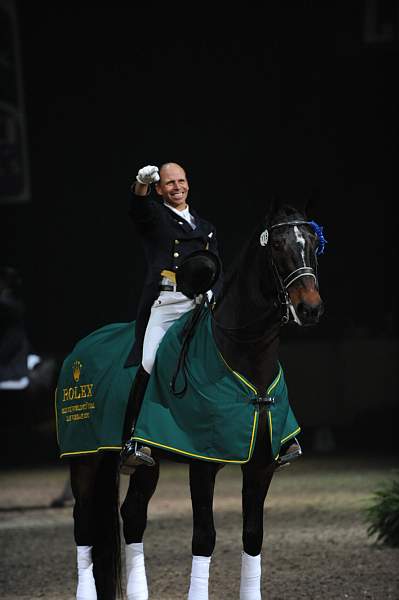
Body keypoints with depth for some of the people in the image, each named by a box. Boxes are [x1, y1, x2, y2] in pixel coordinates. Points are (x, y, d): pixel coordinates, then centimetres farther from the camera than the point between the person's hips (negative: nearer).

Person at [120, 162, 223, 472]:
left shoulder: (205, 227, 29)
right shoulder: (154, 215, 16)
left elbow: (217, 272, 22)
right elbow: (138, 206, -8)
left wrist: (211, 292, -1)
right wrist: (142, 183, -31)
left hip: (199, 304, 4)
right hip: (162, 303, -3)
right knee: (150, 363, -21)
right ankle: (135, 441, -24)